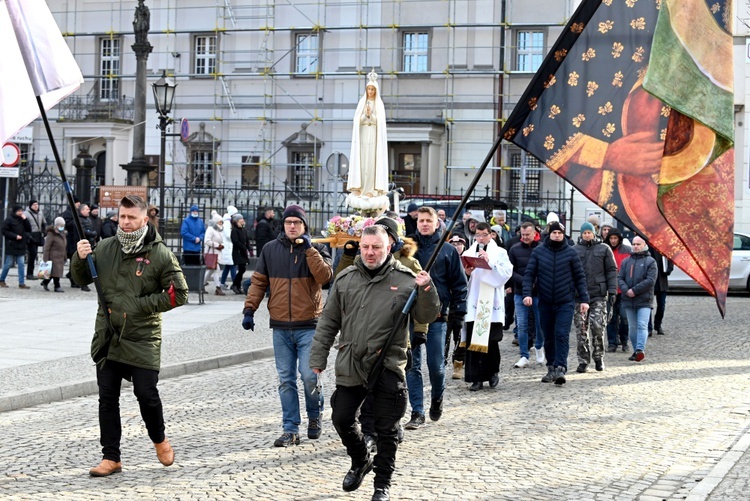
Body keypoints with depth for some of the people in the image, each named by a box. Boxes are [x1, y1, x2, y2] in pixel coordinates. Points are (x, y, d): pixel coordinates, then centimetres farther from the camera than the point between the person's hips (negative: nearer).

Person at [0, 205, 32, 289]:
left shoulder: (22, 220, 10)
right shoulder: (9, 220, -7)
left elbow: (29, 230, 5)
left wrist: (25, 220, -6)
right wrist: (15, 236, -16)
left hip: (21, 246, 5)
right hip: (11, 246, -5)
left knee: (21, 264, 1)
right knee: (8, 264, 2)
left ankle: (21, 283, 1)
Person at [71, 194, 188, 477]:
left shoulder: (160, 254, -6)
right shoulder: (105, 248, 6)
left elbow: (179, 294, -5)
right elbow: (83, 279, 17)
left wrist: (141, 305, -12)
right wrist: (80, 259, -4)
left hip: (142, 339, -4)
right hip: (107, 337, 4)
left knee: (146, 394, -2)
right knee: (107, 398, 5)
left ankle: (159, 439, 27)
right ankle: (111, 458, 13)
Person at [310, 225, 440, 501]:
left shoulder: (405, 279, -2)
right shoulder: (345, 279, 7)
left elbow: (426, 317, -2)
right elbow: (328, 322, 12)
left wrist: (426, 290, -20)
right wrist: (318, 359, 9)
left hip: (387, 366, -3)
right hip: (350, 365, 3)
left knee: (386, 429, 2)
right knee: (342, 419, 9)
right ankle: (360, 462, 37)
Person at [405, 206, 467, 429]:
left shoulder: (448, 251, 4)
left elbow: (459, 284, 5)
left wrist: (458, 313, -1)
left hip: (437, 316, -1)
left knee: (436, 366, 0)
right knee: (412, 367, 1)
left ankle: (437, 399, 29)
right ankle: (417, 413, 7)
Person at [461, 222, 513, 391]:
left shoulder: (500, 252, 8)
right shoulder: (468, 253, 14)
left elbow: (507, 273, -7)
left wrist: (489, 262, -13)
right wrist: (466, 273, -12)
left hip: (492, 303, -2)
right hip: (473, 303, 2)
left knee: (491, 340, -5)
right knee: (472, 341, -3)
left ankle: (493, 371, 19)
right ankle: (476, 378, 3)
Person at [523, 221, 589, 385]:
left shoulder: (571, 253, 0)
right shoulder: (538, 251, 3)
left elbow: (580, 277, 3)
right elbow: (529, 274, 2)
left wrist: (584, 299, -2)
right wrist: (527, 293, -13)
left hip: (565, 302, -2)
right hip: (545, 303, 2)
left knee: (562, 335, -12)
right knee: (548, 338, 10)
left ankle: (560, 368, -15)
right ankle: (551, 368, 20)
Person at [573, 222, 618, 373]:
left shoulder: (604, 249, 7)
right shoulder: (574, 250, 10)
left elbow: (612, 270, 6)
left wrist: (612, 291, -2)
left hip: (599, 295, -2)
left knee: (597, 326, -11)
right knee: (581, 329, 1)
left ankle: (598, 357, 7)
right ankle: (583, 361, 9)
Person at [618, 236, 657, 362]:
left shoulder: (650, 261, 0)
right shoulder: (626, 261, 14)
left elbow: (650, 280, -10)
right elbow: (620, 278, 7)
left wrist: (635, 290, -15)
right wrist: (626, 290, -12)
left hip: (644, 300, -5)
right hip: (628, 300, 5)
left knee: (642, 325, -14)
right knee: (632, 327, 9)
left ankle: (640, 349, -23)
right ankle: (636, 350, 17)